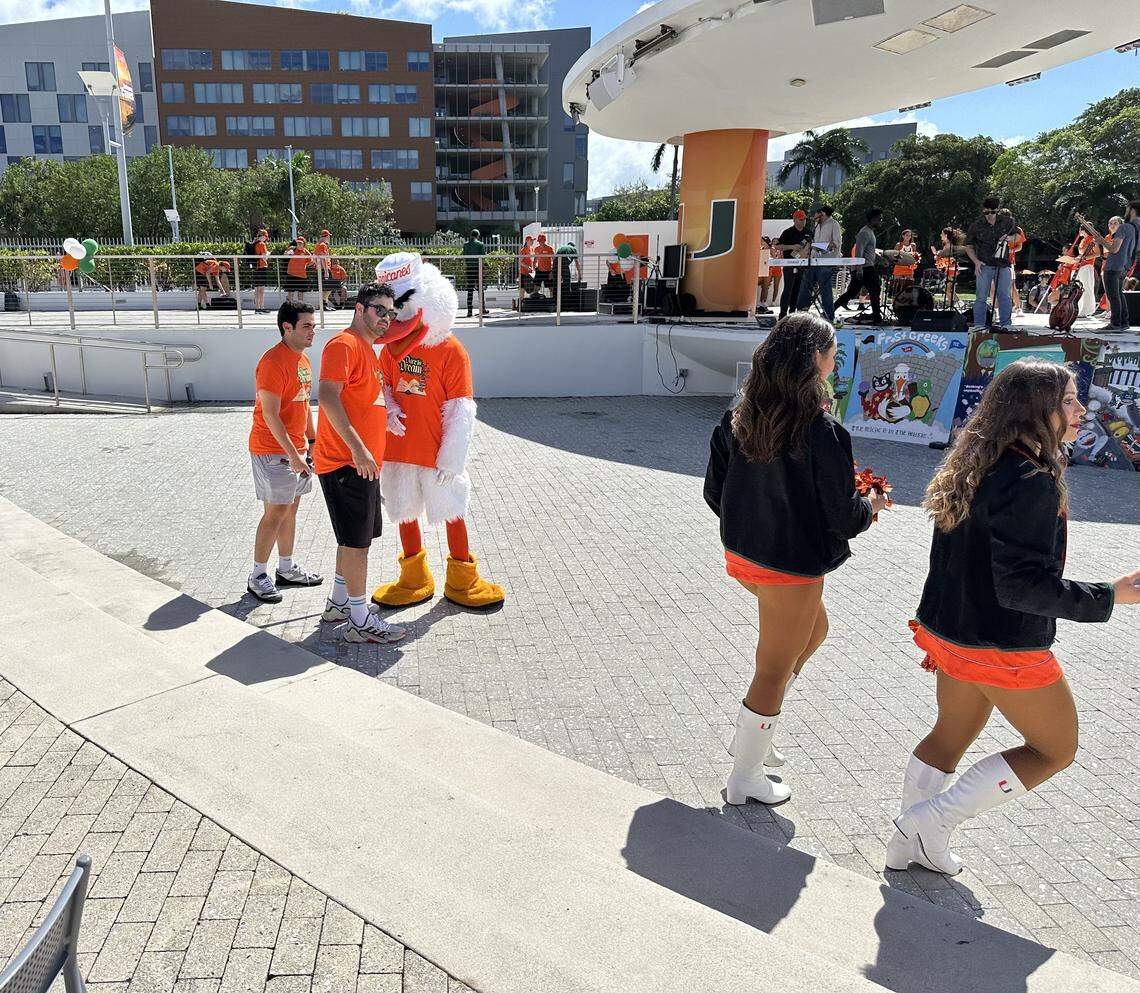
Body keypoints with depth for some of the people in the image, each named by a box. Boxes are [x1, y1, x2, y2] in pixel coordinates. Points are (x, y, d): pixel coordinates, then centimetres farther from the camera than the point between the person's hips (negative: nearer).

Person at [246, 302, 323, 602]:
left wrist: (312, 440, 17)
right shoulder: (273, 362, -18)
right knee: (275, 512, -4)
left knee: (291, 508, 14)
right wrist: (293, 454, -23)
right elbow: (270, 414, -22)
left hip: (296, 448, 9)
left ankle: (286, 568, 26)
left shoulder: (302, 359, 11)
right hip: (273, 451, -9)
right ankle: (257, 576, 7)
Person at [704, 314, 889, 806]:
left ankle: (749, 735, 37)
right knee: (774, 672, 10)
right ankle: (745, 779, 27)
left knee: (814, 630, 30)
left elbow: (715, 490, 4)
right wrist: (871, 505, 5)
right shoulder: (821, 430, -22)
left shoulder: (739, 418, -3)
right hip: (791, 568, -7)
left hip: (743, 555, 8)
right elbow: (842, 516, -17)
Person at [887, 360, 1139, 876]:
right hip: (1004, 648, -9)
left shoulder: (976, 467, 5)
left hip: (950, 631, 9)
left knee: (951, 735, 25)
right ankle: (931, 819, 11)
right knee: (1055, 750, 13)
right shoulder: (1031, 482, -24)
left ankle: (912, 844, 37)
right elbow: (1022, 585, -27)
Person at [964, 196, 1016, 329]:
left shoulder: (1007, 222, 7)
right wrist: (976, 261, -8)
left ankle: (1006, 325, 7)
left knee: (1004, 296, 1)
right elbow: (969, 246, 6)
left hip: (1003, 265, 1)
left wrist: (1009, 238, -5)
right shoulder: (976, 226, 1)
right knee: (981, 297, -3)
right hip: (984, 265, -1)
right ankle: (978, 325, 3)